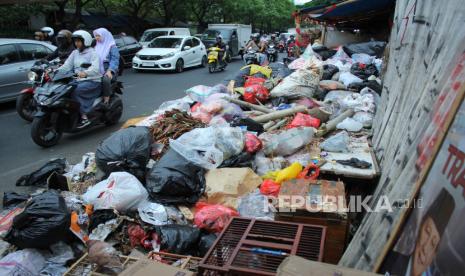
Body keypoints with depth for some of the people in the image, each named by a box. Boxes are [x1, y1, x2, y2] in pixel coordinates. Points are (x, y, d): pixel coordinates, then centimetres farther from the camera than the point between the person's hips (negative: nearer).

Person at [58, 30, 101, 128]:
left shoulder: (92, 53, -4)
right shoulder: (74, 53, 16)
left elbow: (95, 68, -23)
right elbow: (66, 66, 8)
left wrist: (85, 73, -42)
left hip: (92, 81, -6)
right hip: (78, 81, 6)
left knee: (75, 91, -31)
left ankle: (84, 117, -27)